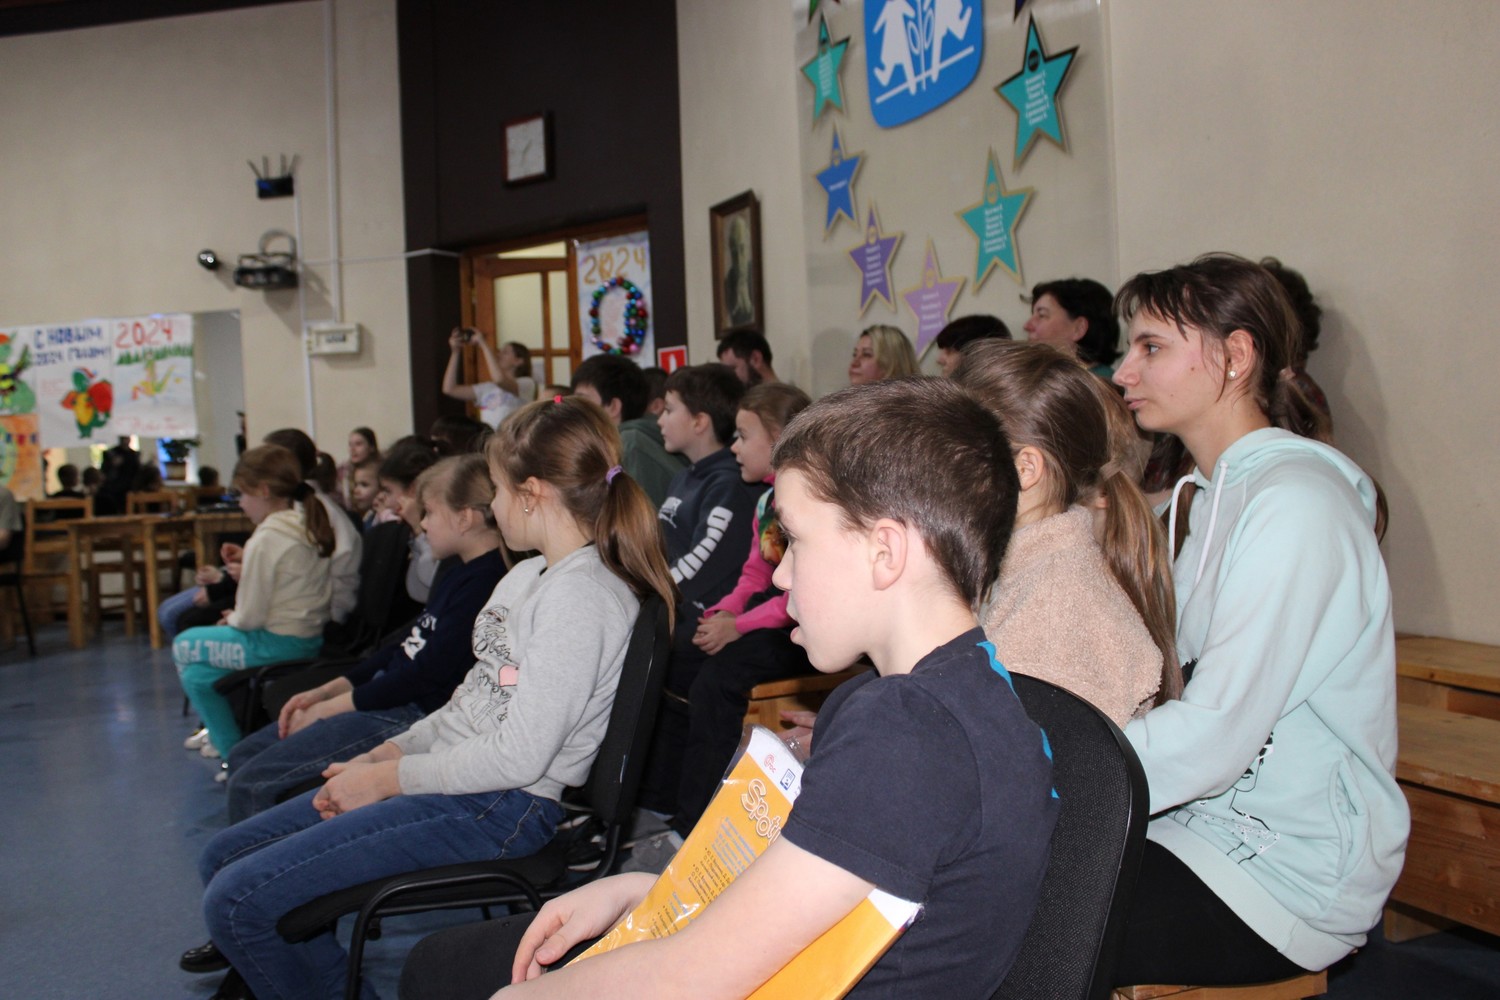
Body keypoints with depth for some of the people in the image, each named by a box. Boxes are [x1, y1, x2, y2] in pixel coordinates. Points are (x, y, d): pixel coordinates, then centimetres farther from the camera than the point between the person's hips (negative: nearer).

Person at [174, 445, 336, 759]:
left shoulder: (267, 538, -18)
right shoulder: (313, 525, 6)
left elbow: (251, 617, -15)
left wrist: (232, 619, 5)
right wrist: (243, 572, 11)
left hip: (279, 644, -8)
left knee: (184, 646, 12)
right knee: (197, 673, 18)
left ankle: (234, 750, 14)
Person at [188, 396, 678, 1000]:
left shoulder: (582, 596, -18)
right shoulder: (529, 574, 14)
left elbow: (519, 756, -22)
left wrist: (387, 779, -13)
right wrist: (385, 755, 4)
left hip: (504, 809, -10)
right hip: (455, 775, 10)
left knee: (237, 901, -14)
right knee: (223, 859, 11)